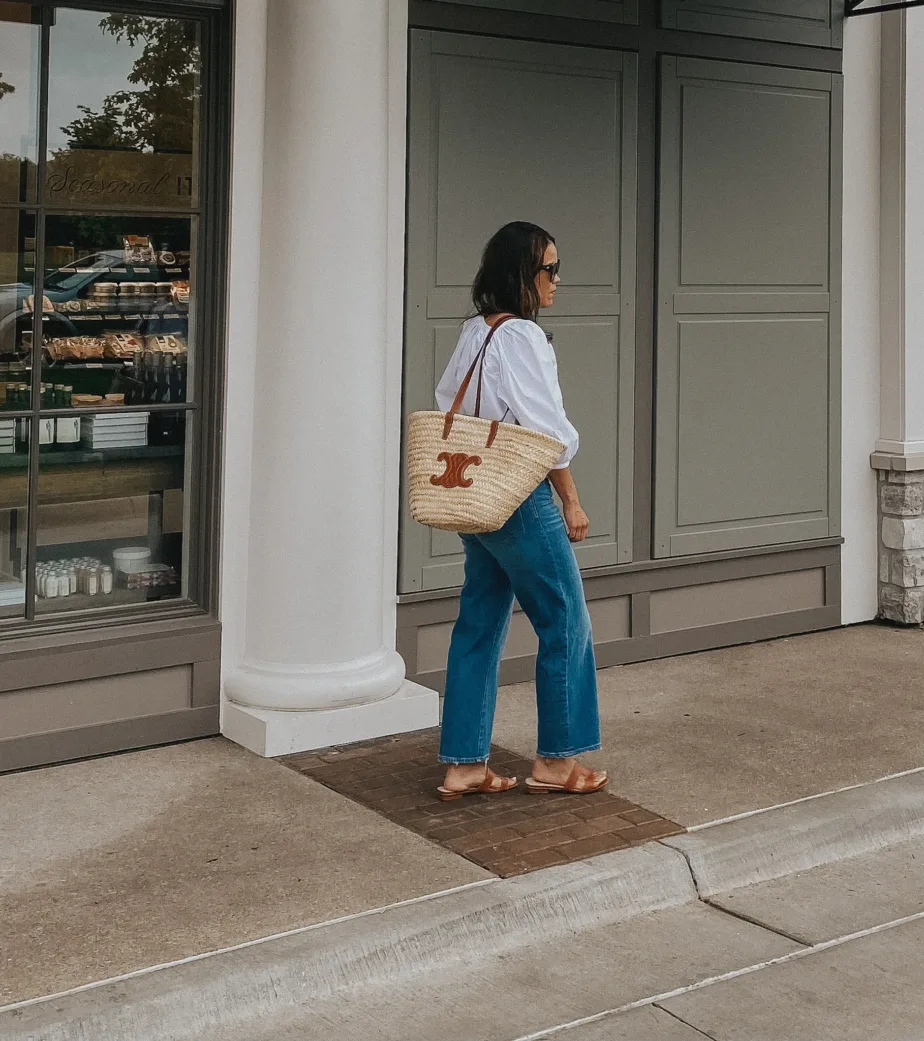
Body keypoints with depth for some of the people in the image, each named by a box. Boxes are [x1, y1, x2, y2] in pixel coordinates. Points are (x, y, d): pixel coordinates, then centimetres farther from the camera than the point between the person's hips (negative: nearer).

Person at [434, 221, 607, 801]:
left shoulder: (474, 333, 10)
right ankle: (556, 761, 13)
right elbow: (548, 430, -17)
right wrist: (571, 502, -8)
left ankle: (464, 765, 16)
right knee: (566, 624, 4)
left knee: (480, 626, 12)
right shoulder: (522, 336, -16)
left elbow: (447, 408, 14)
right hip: (520, 501, -9)